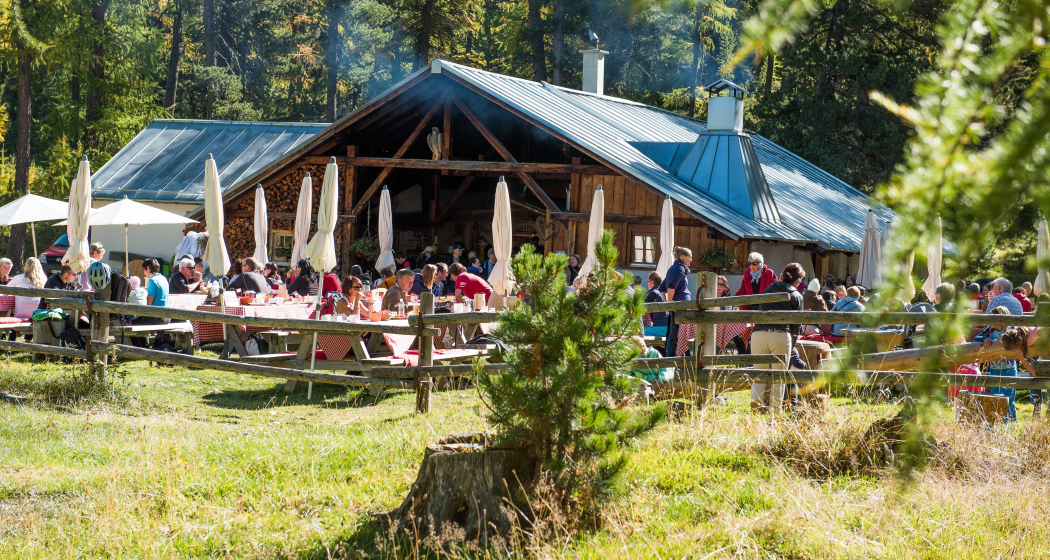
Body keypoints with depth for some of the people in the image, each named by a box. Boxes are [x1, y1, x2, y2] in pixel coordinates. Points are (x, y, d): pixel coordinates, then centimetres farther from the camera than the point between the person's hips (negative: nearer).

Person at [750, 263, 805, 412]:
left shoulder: (768, 289, 20)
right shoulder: (796, 296, 10)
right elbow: (796, 324, 10)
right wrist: (791, 345, 20)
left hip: (758, 334, 3)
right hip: (781, 336, -3)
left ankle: (756, 399, -13)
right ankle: (774, 408, 5)